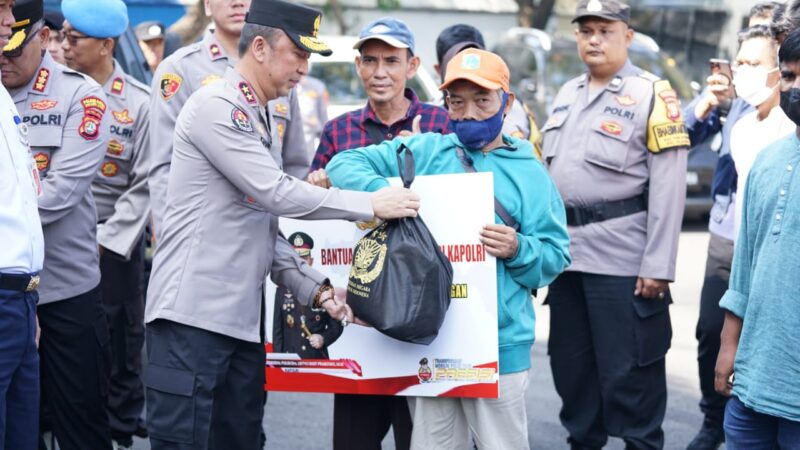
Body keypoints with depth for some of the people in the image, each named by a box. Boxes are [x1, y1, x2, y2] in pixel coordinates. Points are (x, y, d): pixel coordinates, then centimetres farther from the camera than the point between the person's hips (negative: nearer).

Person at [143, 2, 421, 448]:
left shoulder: (262, 119, 18)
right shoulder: (215, 106, -10)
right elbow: (275, 193, -19)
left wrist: (317, 289, 6)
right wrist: (371, 205, -14)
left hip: (242, 319, 9)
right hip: (192, 315, -9)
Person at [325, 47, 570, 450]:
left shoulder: (529, 174, 5)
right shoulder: (423, 152, 9)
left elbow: (555, 255, 2)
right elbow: (344, 164, 4)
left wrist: (518, 250, -18)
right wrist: (386, 192, -14)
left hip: (498, 345, -2)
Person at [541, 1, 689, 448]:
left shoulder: (652, 94, -7)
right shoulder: (567, 94, 14)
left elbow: (668, 189, -12)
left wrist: (657, 266, -16)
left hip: (624, 259, -7)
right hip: (566, 253, 7)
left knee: (629, 372, -2)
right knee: (570, 363, 15)